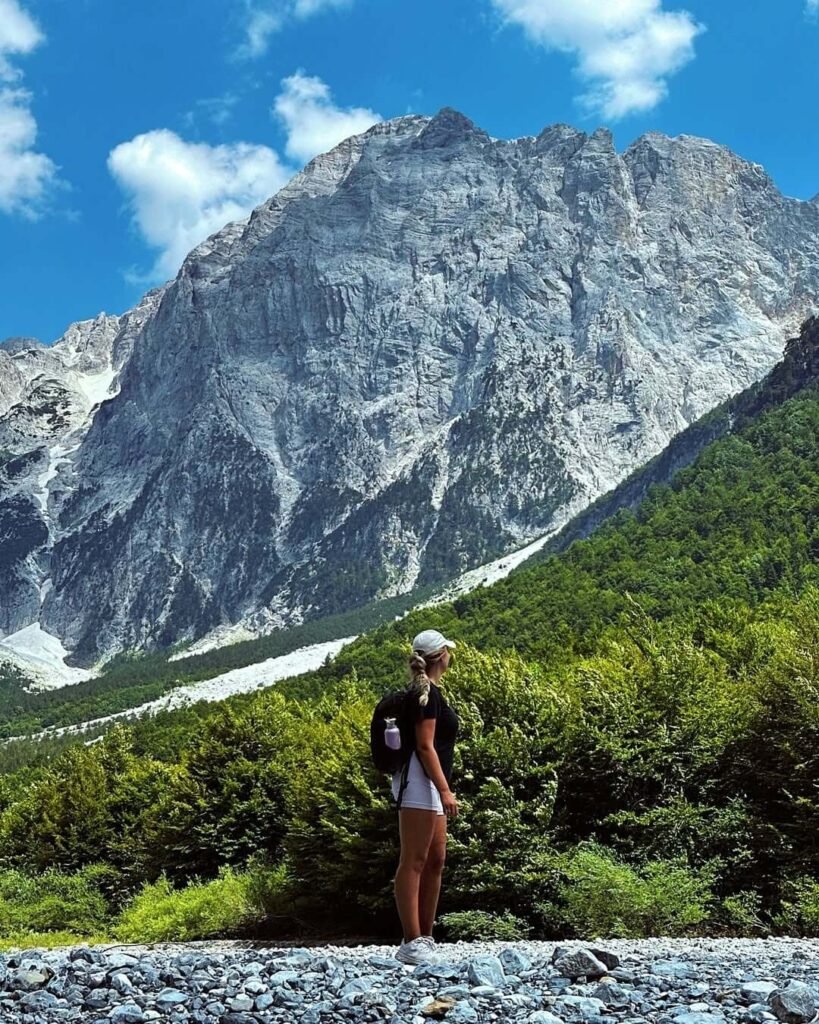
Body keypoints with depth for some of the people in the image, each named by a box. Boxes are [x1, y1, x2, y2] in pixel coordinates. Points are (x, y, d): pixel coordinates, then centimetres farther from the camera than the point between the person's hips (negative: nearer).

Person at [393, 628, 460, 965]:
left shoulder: (424, 691, 19)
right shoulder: (427, 692, -11)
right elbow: (425, 745, -18)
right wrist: (445, 789, -22)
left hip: (427, 786, 11)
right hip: (420, 781, -11)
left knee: (435, 861, 12)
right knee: (414, 861, -10)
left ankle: (425, 939, 17)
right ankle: (411, 943, -10)